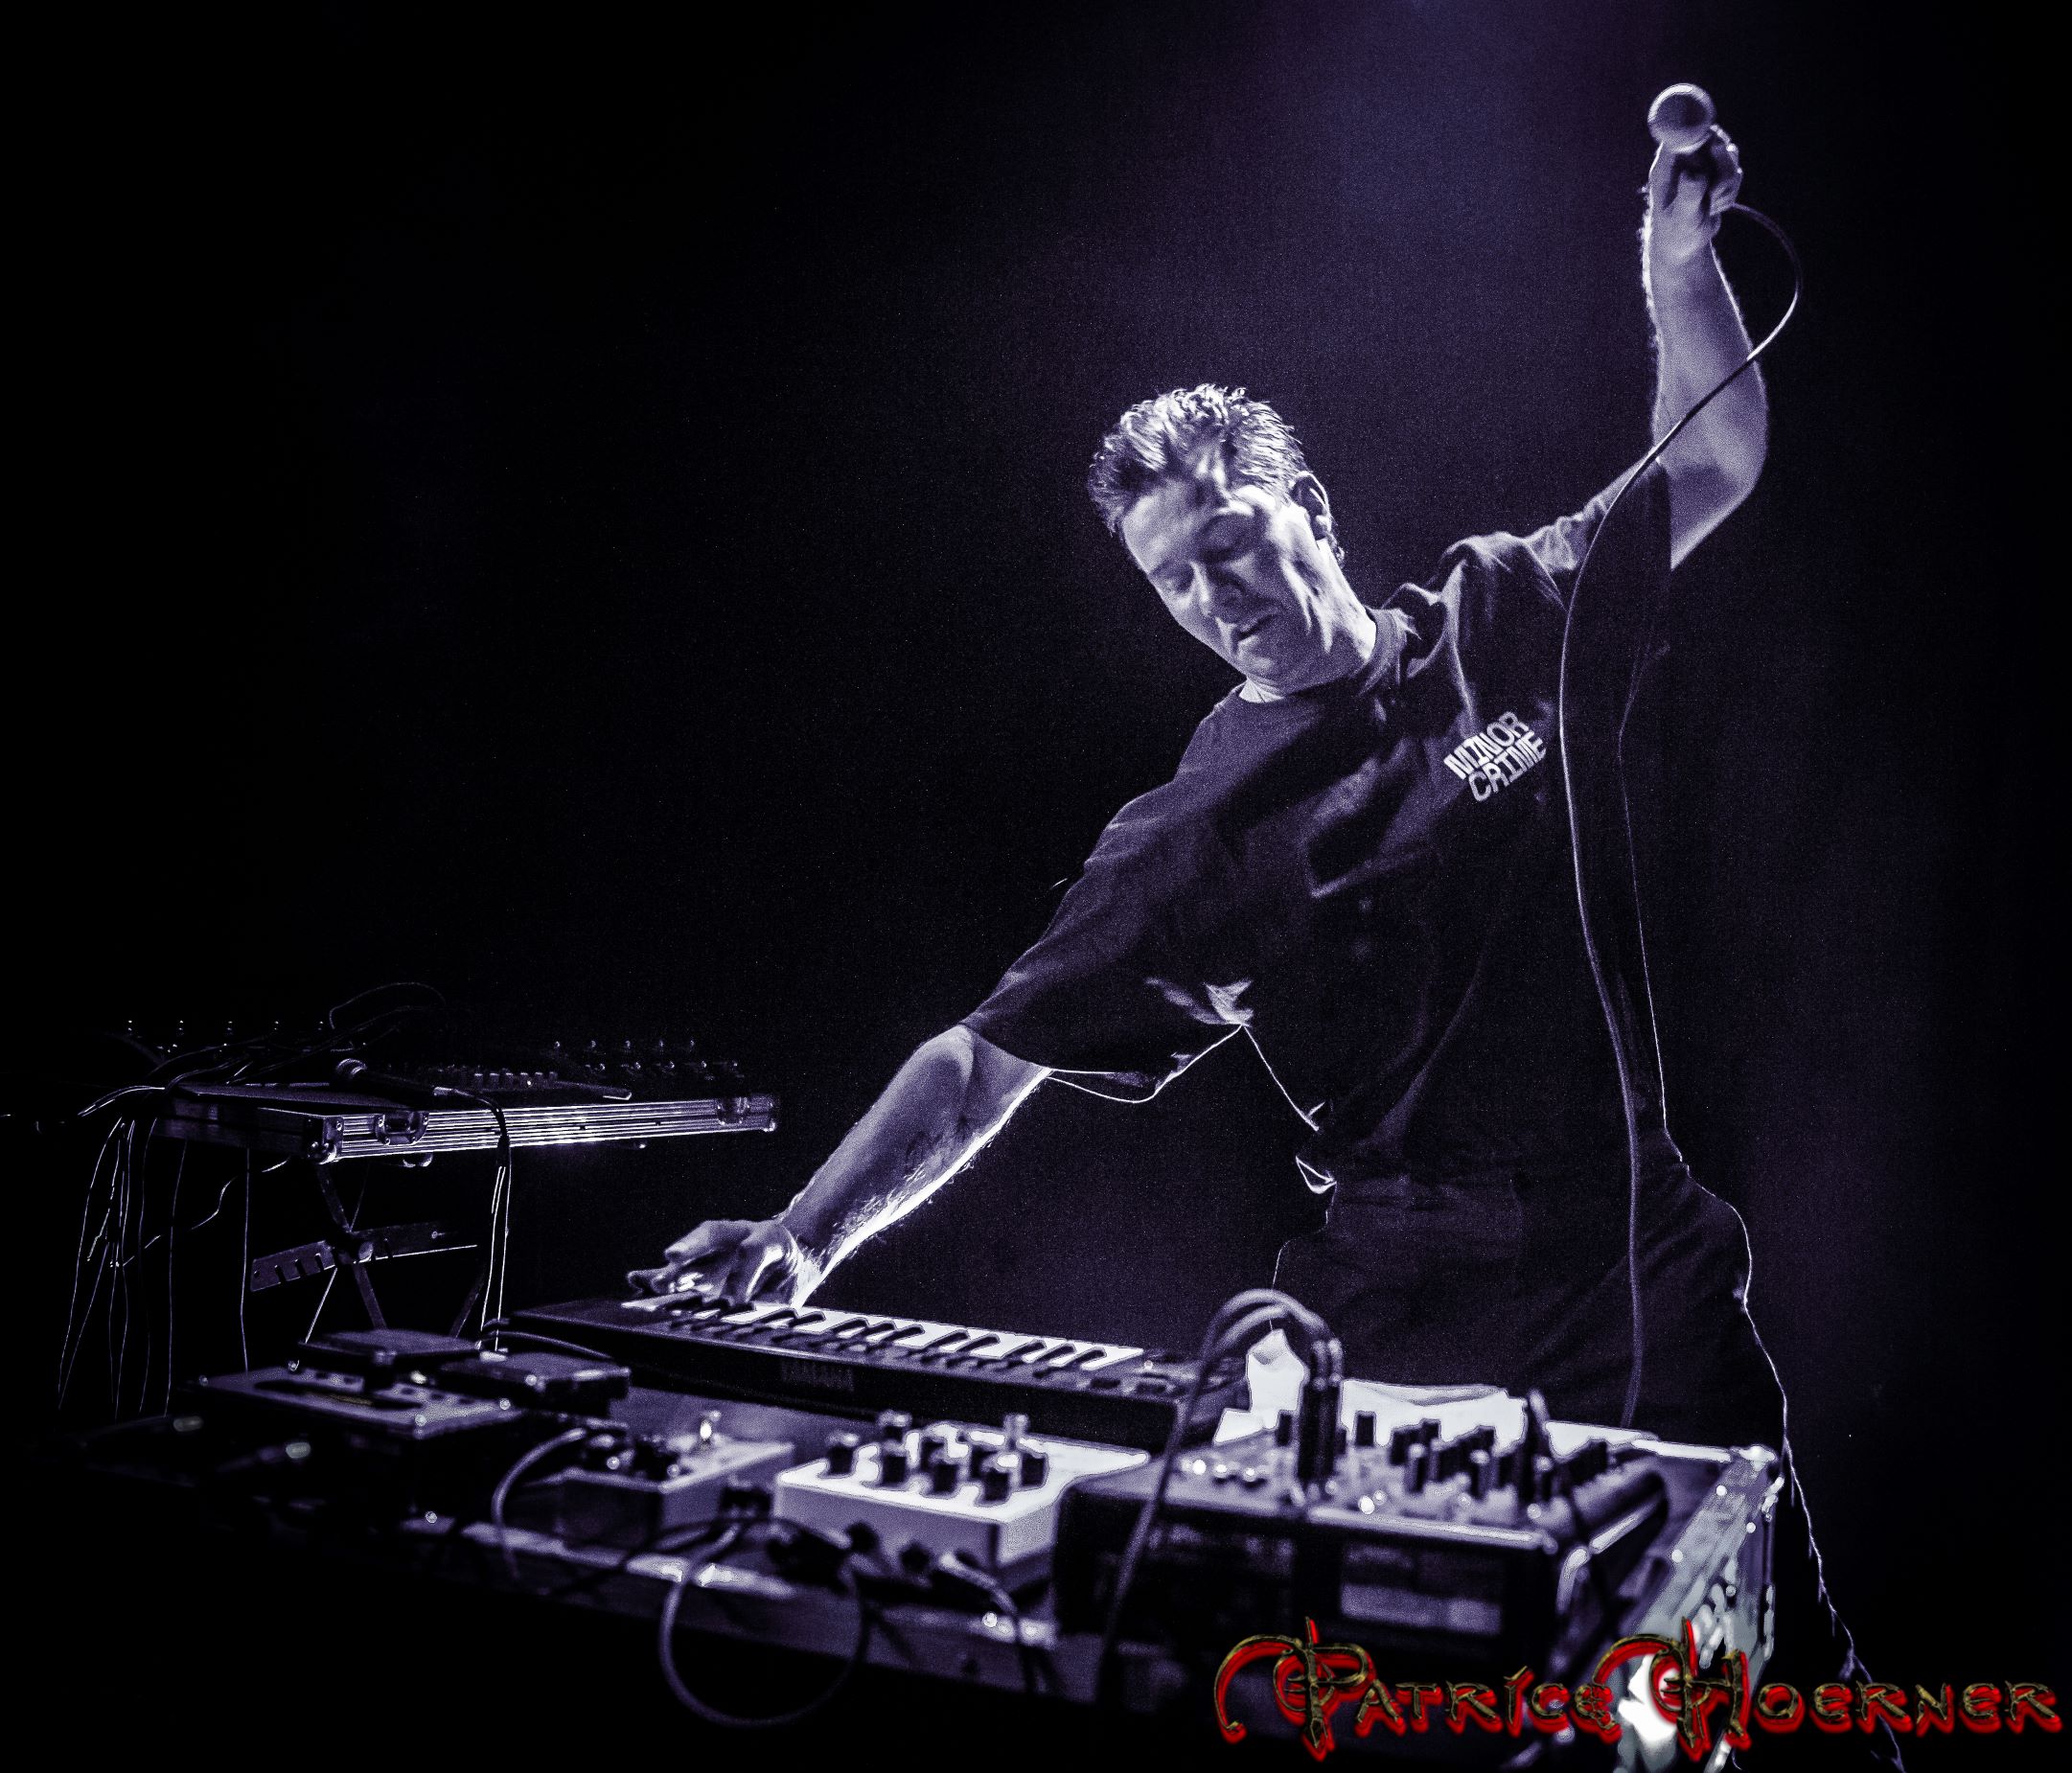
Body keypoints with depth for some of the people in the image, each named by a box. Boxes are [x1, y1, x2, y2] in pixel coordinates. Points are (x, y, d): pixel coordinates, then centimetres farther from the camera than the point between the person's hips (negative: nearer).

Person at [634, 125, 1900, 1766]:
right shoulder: (1195, 834, -2)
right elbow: (988, 1057, -2)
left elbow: (1718, 468, 14)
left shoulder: (1515, 623, 4)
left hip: (1642, 1263, 1)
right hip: (1410, 1307, -1)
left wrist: (1677, 268, 0)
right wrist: (806, 1237, -12)